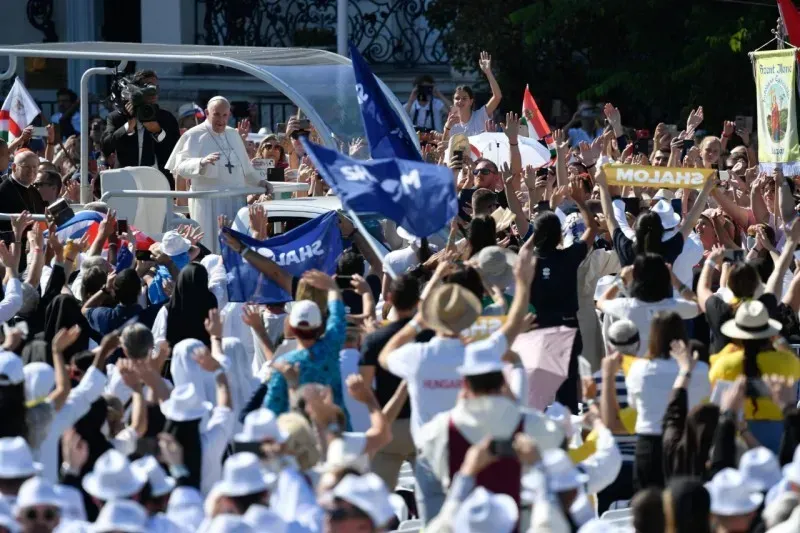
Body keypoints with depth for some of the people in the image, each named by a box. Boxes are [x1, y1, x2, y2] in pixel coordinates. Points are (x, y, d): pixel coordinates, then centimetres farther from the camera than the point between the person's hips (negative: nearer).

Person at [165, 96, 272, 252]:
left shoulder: (233, 135, 15)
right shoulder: (194, 136, -4)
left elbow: (245, 167, 28)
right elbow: (181, 166, -16)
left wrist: (259, 181, 15)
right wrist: (202, 162, -33)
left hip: (236, 201, 6)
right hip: (209, 202, -6)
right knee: (213, 246, -6)